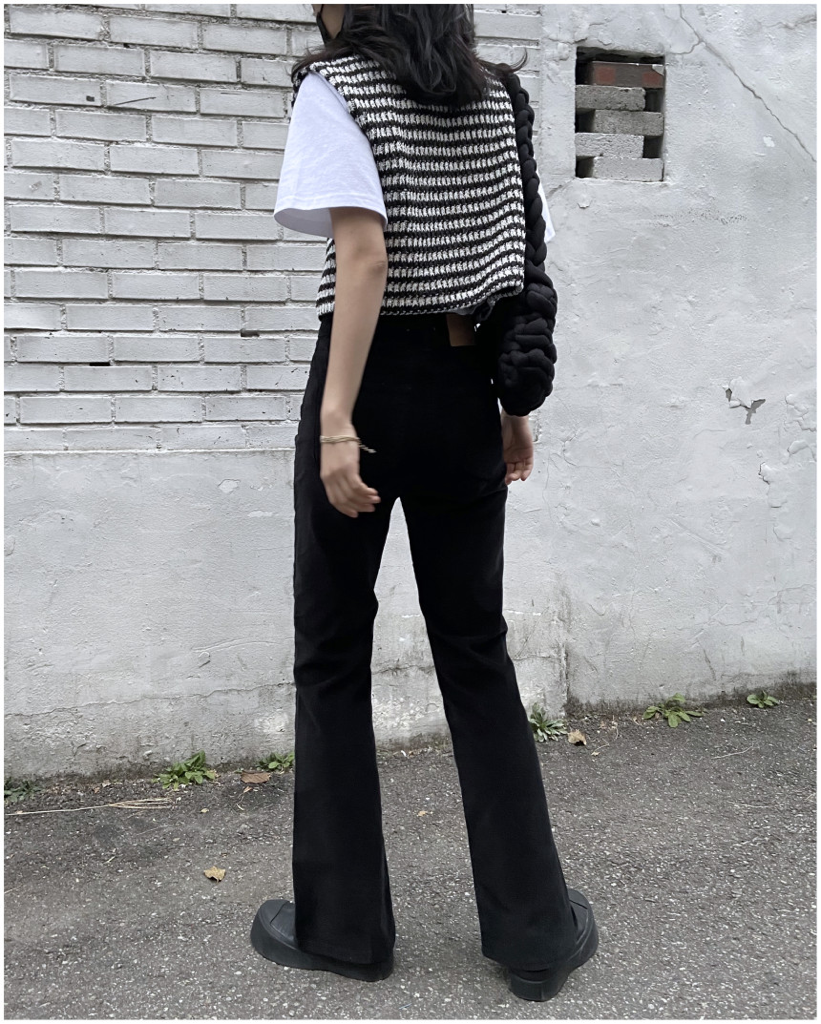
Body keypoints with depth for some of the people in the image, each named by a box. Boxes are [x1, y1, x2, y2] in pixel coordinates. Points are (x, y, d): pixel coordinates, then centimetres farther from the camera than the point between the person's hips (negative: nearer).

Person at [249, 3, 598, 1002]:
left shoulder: (336, 86, -4)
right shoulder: (492, 96, 12)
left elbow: (365, 254, -17)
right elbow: (515, 266, 10)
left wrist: (334, 419, -21)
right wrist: (515, 404, 14)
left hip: (372, 384, -5)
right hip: (463, 389, 5)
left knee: (333, 654, 8)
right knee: (475, 651, 11)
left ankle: (342, 924, 19)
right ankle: (535, 928, 17)